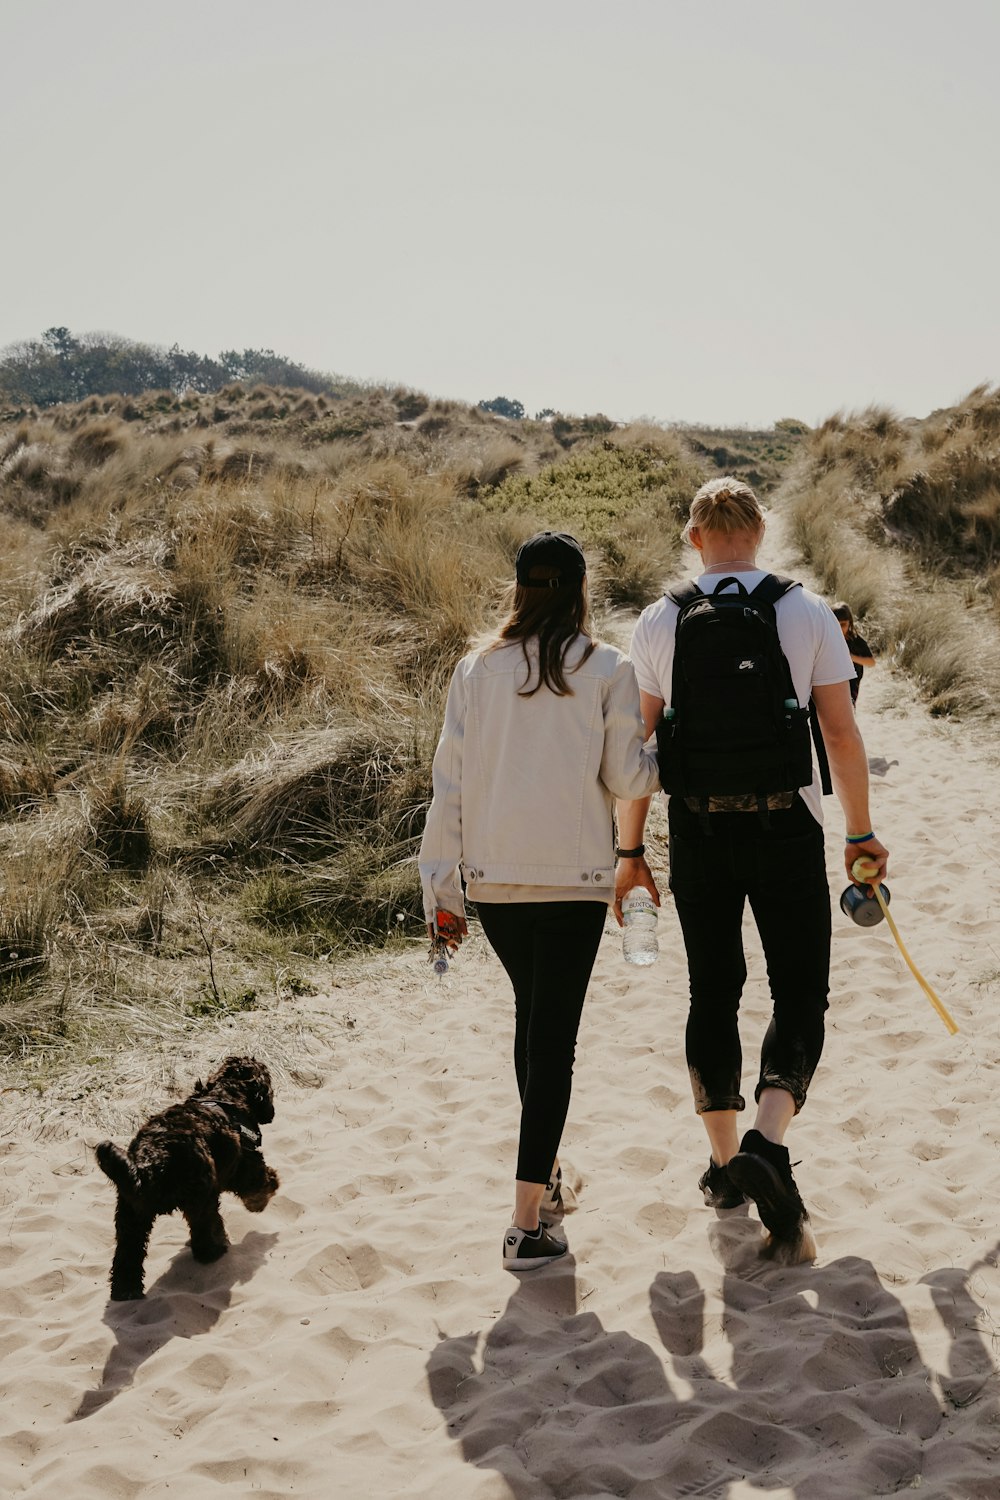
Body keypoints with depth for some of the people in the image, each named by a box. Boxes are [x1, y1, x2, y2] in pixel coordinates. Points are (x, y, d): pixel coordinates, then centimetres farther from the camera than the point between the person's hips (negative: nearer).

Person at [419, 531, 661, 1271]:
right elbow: (625, 778, -4)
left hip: (493, 877, 4)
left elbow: (450, 779, 3)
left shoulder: (477, 669, 2)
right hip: (575, 878, -3)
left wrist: (441, 885, 8)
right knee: (555, 1035, 0)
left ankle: (544, 1175, 36)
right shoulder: (607, 669, -5)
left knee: (532, 1017, 23)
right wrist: (659, 753, 19)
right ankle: (529, 1221, -4)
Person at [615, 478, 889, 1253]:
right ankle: (768, 1142, -18)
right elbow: (843, 734, -2)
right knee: (800, 991, 4)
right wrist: (862, 833, 8)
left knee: (713, 991, 14)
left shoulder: (659, 621, 1)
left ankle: (725, 1162, 21)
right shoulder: (808, 613, -2)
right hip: (786, 823, -2)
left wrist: (630, 849, 7)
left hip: (698, 827, 2)